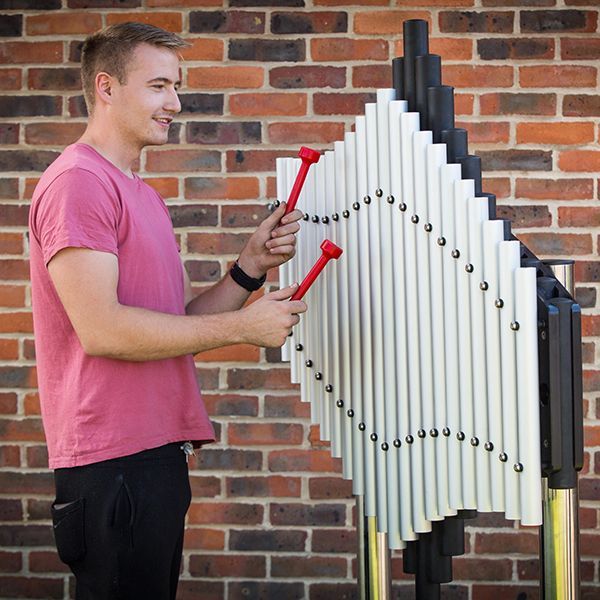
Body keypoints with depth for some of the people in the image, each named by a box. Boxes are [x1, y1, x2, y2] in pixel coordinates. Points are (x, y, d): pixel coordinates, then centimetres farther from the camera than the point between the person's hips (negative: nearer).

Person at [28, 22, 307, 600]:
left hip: (158, 454, 10)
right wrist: (243, 326, -15)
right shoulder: (78, 180, -11)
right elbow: (101, 329, -21)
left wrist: (251, 267, 2)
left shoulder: (143, 196, 19)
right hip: (115, 463, -10)